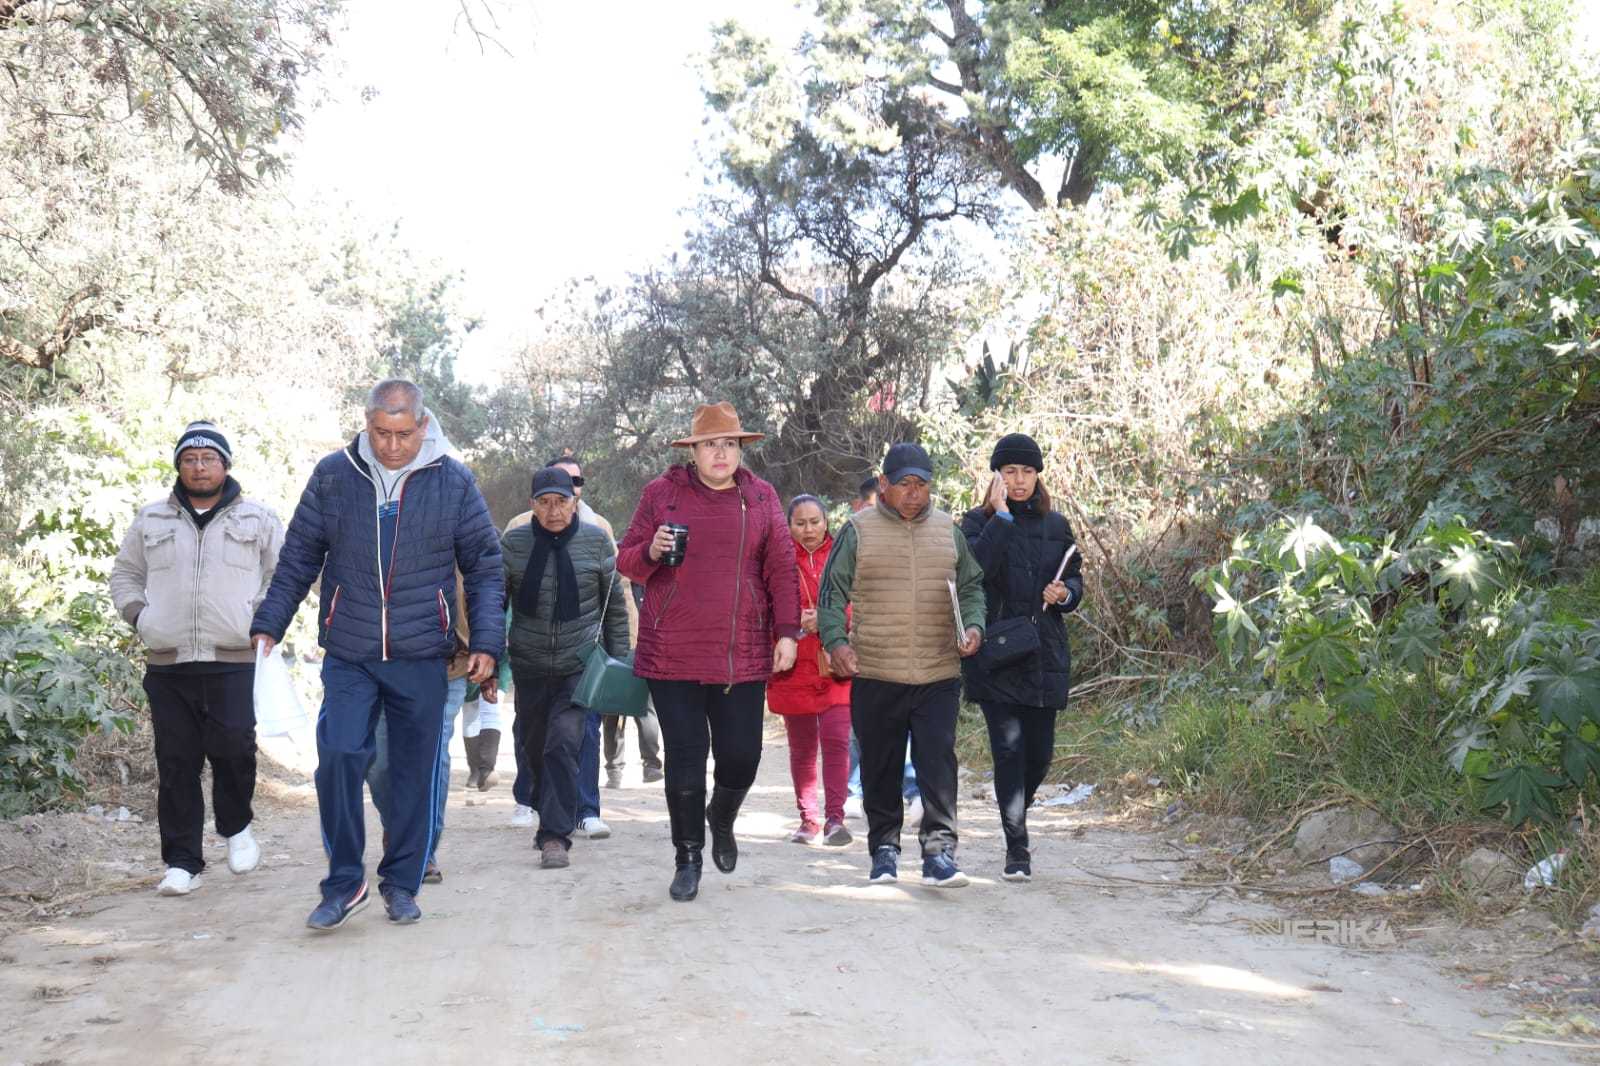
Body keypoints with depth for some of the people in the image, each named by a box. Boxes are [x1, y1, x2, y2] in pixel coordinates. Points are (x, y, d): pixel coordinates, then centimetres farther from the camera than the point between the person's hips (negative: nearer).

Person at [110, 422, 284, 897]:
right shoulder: (151, 520, 15)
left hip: (233, 662, -2)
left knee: (234, 748, -14)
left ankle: (236, 827, 15)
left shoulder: (257, 520, 9)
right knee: (176, 764, 2)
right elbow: (124, 573, 24)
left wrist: (260, 618, 1)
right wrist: (139, 616, 8)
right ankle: (182, 862, 8)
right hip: (168, 663, 2)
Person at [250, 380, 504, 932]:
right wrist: (268, 626, 5)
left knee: (415, 771, 7)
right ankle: (343, 882, 5)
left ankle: (402, 882, 22)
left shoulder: (454, 482, 0)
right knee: (338, 758, -11)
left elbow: (485, 569, 5)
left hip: (422, 658, 0)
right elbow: (297, 559, 10)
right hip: (348, 657, 0)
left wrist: (486, 642, -1)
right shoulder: (333, 475, 2)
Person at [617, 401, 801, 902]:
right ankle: (688, 858, 16)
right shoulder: (661, 493, 4)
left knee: (741, 757, 3)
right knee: (685, 759, 1)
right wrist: (651, 551, -13)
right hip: (672, 652, -1)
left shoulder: (761, 497, 8)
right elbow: (626, 561, 9)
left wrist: (787, 632, 0)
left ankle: (721, 818, 36)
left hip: (742, 655, 1)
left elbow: (781, 570, 8)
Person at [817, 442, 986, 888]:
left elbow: (972, 586, 19)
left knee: (938, 763, -6)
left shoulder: (948, 531, 12)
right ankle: (884, 848, 21)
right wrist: (836, 641, -11)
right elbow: (832, 591, 3)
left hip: (939, 676, 1)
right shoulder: (858, 530, 2)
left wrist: (973, 626, 0)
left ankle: (939, 851, -4)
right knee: (881, 768, 8)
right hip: (875, 676, -1)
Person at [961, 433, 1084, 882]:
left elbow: (1075, 579, 17)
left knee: (1040, 752, 4)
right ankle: (1017, 848, -2)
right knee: (1009, 749, -7)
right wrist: (1001, 516, -17)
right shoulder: (979, 521, 2)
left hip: (1045, 655, 3)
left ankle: (1016, 815, 33)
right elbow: (976, 568, -17)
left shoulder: (1055, 525, 12)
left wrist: (1065, 594, -5)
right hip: (996, 653, -3)